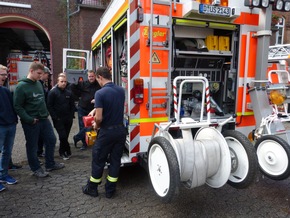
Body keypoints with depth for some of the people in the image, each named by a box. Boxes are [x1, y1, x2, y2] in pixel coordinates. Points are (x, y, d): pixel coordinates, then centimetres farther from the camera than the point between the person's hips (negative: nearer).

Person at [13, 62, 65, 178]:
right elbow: (17, 107, -16)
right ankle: (36, 168, 26)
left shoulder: (39, 84, 7)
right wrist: (30, 119, -20)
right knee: (32, 146, 8)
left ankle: (50, 164, 30)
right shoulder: (21, 86, -14)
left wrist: (46, 113, 9)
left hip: (44, 119, 7)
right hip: (31, 122, -7)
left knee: (51, 140, 13)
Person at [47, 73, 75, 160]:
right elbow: (49, 106, -7)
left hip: (68, 119, 5)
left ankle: (62, 152, 25)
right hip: (58, 119, -4)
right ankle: (68, 151, 8)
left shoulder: (69, 93, 9)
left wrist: (71, 116, 4)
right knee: (63, 136, -10)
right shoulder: (52, 92, -5)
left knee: (65, 137, 9)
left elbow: (72, 105, 14)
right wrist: (55, 117, -11)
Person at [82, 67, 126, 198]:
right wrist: (96, 109, 23)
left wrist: (96, 126, 1)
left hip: (106, 132, -5)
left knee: (98, 160, 12)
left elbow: (99, 118, -20)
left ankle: (92, 188, 28)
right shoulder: (121, 90, 3)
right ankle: (110, 190, 24)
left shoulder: (100, 93, -17)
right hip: (120, 130, 6)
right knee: (115, 160, 13)